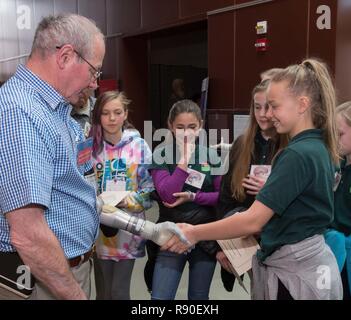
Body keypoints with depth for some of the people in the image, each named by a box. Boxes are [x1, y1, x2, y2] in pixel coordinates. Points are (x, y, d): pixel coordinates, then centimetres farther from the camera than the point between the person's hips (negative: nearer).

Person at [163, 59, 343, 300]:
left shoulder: (298, 155, -23)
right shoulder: (318, 147, 6)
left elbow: (253, 221, -25)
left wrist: (195, 233, -18)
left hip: (295, 271, -9)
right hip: (310, 260, 9)